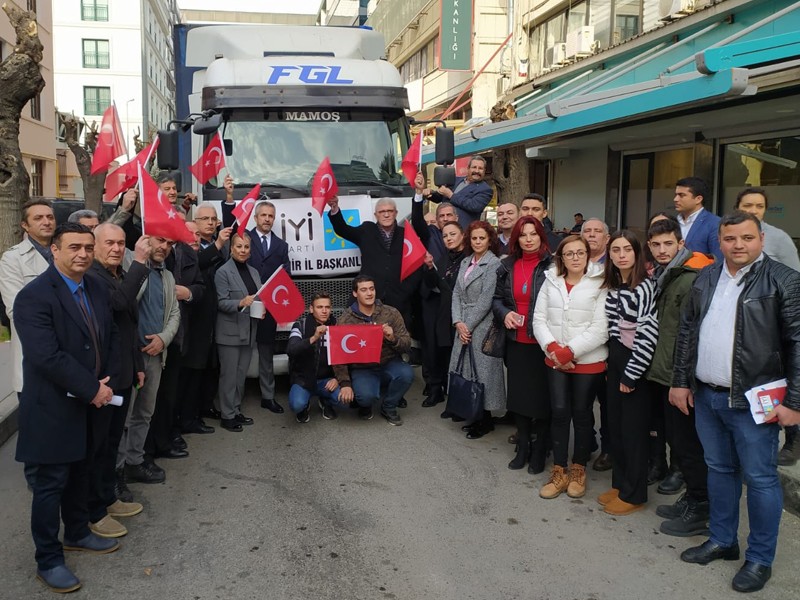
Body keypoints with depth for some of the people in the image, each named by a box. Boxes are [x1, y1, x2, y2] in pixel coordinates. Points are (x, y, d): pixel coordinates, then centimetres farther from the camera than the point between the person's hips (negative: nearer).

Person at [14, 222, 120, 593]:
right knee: (50, 483, 5)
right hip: (53, 408, -7)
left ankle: (77, 533, 40)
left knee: (80, 473, 20)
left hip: (91, 403, 7)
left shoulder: (97, 290, 6)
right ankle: (48, 560, 19)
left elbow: (110, 338, 12)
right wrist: (92, 389, -20)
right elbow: (47, 356, -26)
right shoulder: (34, 297, -19)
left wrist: (106, 381, -2)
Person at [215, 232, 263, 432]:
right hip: (230, 332, -6)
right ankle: (227, 415, 6)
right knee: (229, 374, -2)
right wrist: (240, 303, -31)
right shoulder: (223, 272, -8)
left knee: (241, 374, 13)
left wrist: (262, 309, -4)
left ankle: (237, 411, 23)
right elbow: (221, 302, -14)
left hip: (248, 331, 7)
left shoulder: (254, 272, 13)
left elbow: (259, 298, 17)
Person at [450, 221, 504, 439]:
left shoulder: (493, 263, -9)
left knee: (482, 370, -1)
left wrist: (469, 325, -12)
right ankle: (475, 415, 20)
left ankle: (485, 419, 11)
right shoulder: (466, 262, 12)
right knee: (466, 369, 9)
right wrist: (458, 322, -4)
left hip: (483, 325, -7)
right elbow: (457, 293, 9)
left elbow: (486, 299, -14)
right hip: (463, 325, 7)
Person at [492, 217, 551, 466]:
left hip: (543, 342, -4)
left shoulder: (553, 265, -9)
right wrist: (504, 313, -5)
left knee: (542, 396, 6)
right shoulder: (507, 266, 7)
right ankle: (523, 447, 27)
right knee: (519, 394, 11)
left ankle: (539, 450, 22)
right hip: (516, 341, 5)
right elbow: (497, 298, 14)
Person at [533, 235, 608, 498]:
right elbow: (539, 319, 3)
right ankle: (559, 471, 16)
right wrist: (552, 348, -13)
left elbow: (600, 329, -12)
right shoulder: (550, 282, 7)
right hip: (555, 361, 3)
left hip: (588, 361, -3)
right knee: (559, 412, 3)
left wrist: (570, 351, -17)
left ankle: (578, 469, 25)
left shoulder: (599, 285, -6)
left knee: (582, 414, 8)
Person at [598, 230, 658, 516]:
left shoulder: (646, 287, -13)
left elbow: (648, 334, -17)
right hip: (614, 360, 7)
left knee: (633, 428, 1)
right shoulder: (611, 286, 9)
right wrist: (610, 365, 10)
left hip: (635, 364, -7)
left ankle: (633, 495, 13)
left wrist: (631, 373, -16)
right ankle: (619, 484, 26)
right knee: (615, 425, 12)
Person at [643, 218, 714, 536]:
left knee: (687, 442, -1)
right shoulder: (662, 276, 13)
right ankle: (692, 499, 28)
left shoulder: (691, 280, -15)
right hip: (662, 373, 9)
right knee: (676, 436, 16)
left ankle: (698, 510, 12)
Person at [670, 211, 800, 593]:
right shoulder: (705, 278, 9)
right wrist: (680, 381, 10)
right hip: (706, 396, 6)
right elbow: (687, 331, 13)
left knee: (759, 478, 5)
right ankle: (722, 540, 33)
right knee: (719, 469, 17)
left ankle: (760, 559, 20)